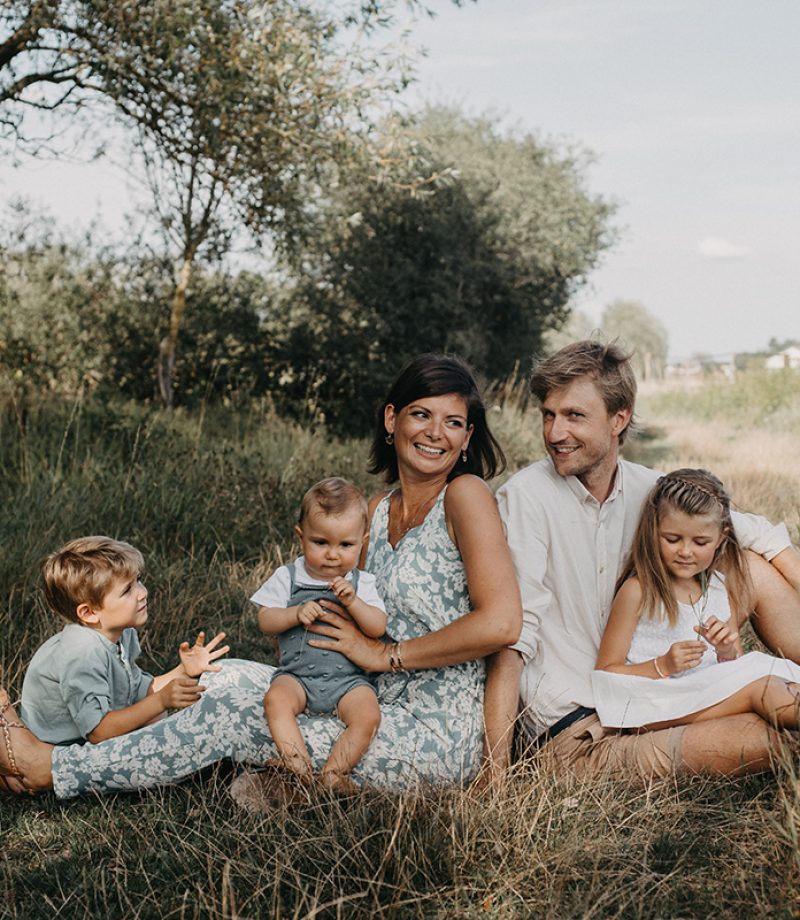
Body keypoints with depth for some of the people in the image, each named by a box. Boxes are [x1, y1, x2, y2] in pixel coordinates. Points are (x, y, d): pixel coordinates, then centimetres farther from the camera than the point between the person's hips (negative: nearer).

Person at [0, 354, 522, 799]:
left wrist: (385, 654, -16)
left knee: (231, 715, -11)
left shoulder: (465, 495, -13)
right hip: (389, 710, 7)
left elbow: (501, 624, -23)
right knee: (242, 679, -5)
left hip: (439, 738, -7)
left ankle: (48, 768, 1)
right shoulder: (378, 511, 10)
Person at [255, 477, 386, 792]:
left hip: (348, 679, 0)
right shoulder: (288, 577, 6)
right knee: (275, 699, -30)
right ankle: (300, 770, -32)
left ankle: (333, 775, -20)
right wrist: (296, 614, -16)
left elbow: (378, 628, -3)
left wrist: (352, 601, -18)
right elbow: (265, 621, 1)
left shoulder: (362, 583, 7)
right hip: (297, 674, 0)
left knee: (368, 715, -27)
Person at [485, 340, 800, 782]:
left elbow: (758, 534, 11)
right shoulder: (525, 497, -15)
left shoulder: (647, 489, 3)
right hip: (579, 729, -6)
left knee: (755, 568, 0)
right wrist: (495, 773, -24)